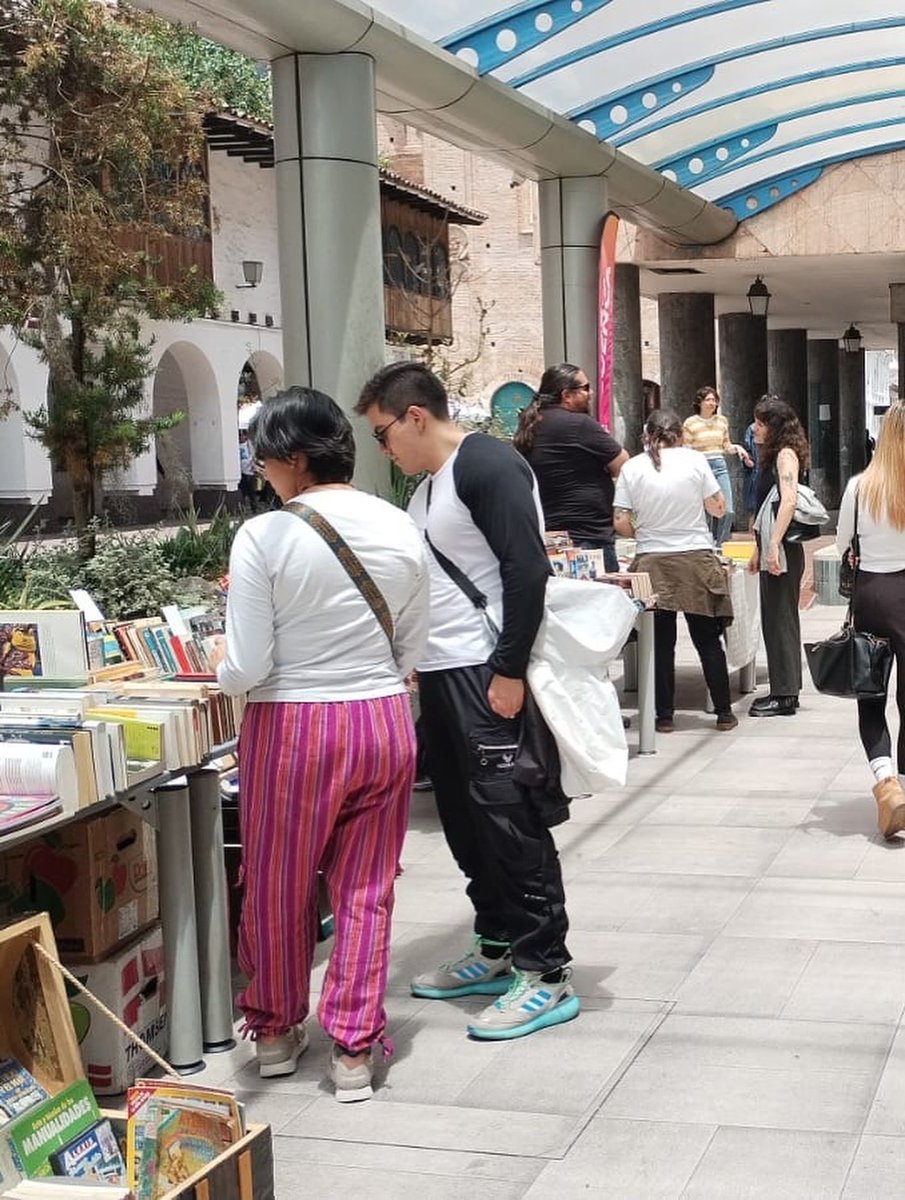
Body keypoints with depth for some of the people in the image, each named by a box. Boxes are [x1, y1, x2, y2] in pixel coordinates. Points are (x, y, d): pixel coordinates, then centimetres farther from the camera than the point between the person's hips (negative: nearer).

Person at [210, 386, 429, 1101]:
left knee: (279, 890, 17)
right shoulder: (401, 530, -1)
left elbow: (245, 671, -14)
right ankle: (354, 1050, 20)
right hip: (383, 722, 4)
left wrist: (222, 668, 7)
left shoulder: (265, 536, -15)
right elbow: (411, 653, 6)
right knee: (367, 891, 14)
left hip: (291, 729, -3)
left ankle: (277, 1029, 35)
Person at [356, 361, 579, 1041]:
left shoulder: (487, 466, -12)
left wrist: (509, 672, -21)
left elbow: (528, 570, -19)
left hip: (489, 676, -10)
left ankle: (547, 973, 1)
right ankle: (498, 951, 26)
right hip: (442, 676, 10)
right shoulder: (428, 489, 18)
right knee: (466, 819, 14)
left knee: (508, 819, -6)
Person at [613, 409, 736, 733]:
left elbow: (621, 523, -3)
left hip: (652, 563, 0)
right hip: (696, 561, 0)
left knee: (661, 642, 7)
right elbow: (718, 508, 2)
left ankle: (664, 716, 10)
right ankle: (724, 713, 16)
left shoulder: (632, 468, -2)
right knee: (707, 640, 9)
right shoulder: (695, 460, -4)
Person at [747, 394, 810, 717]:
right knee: (775, 619, 12)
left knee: (781, 619, -5)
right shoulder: (771, 456, 18)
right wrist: (759, 549, 24)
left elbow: (789, 500, -22)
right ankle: (783, 690, 19)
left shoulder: (786, 454, -10)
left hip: (783, 551, -9)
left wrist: (774, 546, -28)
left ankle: (785, 695, -1)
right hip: (772, 549, 9)